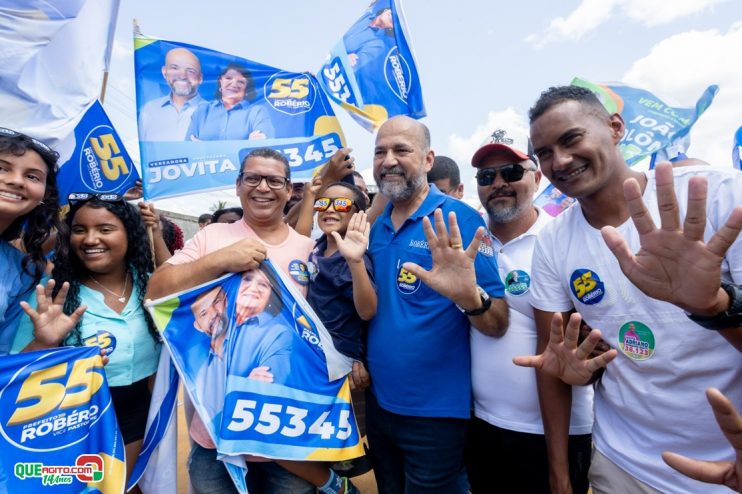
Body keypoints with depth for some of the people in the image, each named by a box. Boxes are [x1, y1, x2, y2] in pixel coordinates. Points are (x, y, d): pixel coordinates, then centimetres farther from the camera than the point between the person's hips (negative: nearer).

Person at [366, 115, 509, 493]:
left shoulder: (459, 221, -15)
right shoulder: (375, 228, 2)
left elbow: (498, 325, -18)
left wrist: (469, 297, -37)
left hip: (435, 411, -5)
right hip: (378, 402, 6)